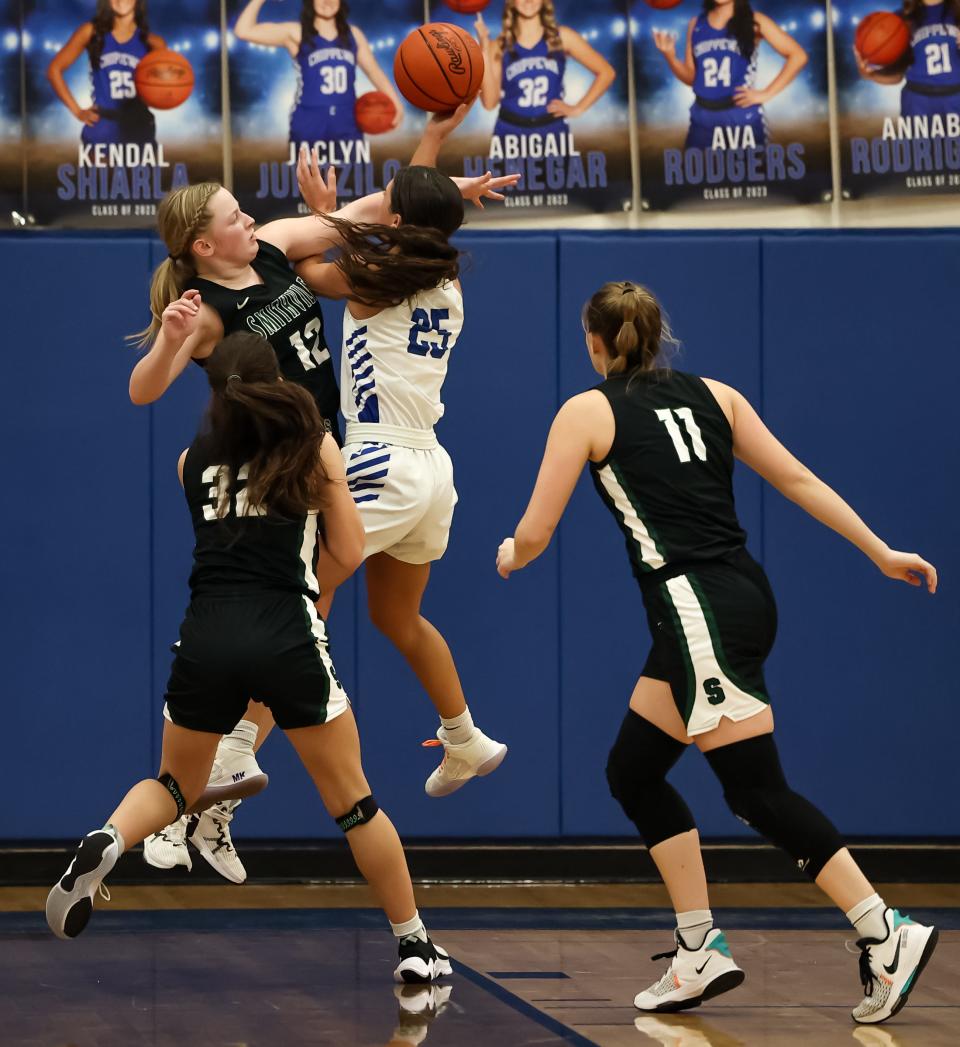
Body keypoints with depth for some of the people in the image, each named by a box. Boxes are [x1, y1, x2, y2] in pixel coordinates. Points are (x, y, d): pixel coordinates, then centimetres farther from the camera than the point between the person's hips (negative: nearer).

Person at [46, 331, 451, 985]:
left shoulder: (193, 460, 15)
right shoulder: (316, 447, 7)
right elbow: (349, 556, 8)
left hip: (208, 636, 2)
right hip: (288, 636, -2)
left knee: (177, 785, 21)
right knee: (352, 800, 9)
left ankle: (104, 844, -9)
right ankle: (416, 944, 12)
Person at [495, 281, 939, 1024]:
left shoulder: (587, 412, 0)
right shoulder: (713, 395, 15)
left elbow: (535, 533, 1)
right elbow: (798, 479, 12)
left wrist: (511, 556, 24)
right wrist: (881, 553, 16)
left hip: (698, 609, -7)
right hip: (740, 597, 7)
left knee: (760, 794, -7)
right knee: (633, 772, 15)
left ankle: (888, 938, -15)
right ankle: (700, 954, 12)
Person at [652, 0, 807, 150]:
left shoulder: (754, 22, -1)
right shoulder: (696, 25, 10)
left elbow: (798, 55, -4)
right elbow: (691, 77, 14)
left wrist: (766, 94, -9)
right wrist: (670, 56, -5)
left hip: (742, 117, -3)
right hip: (703, 119, 3)